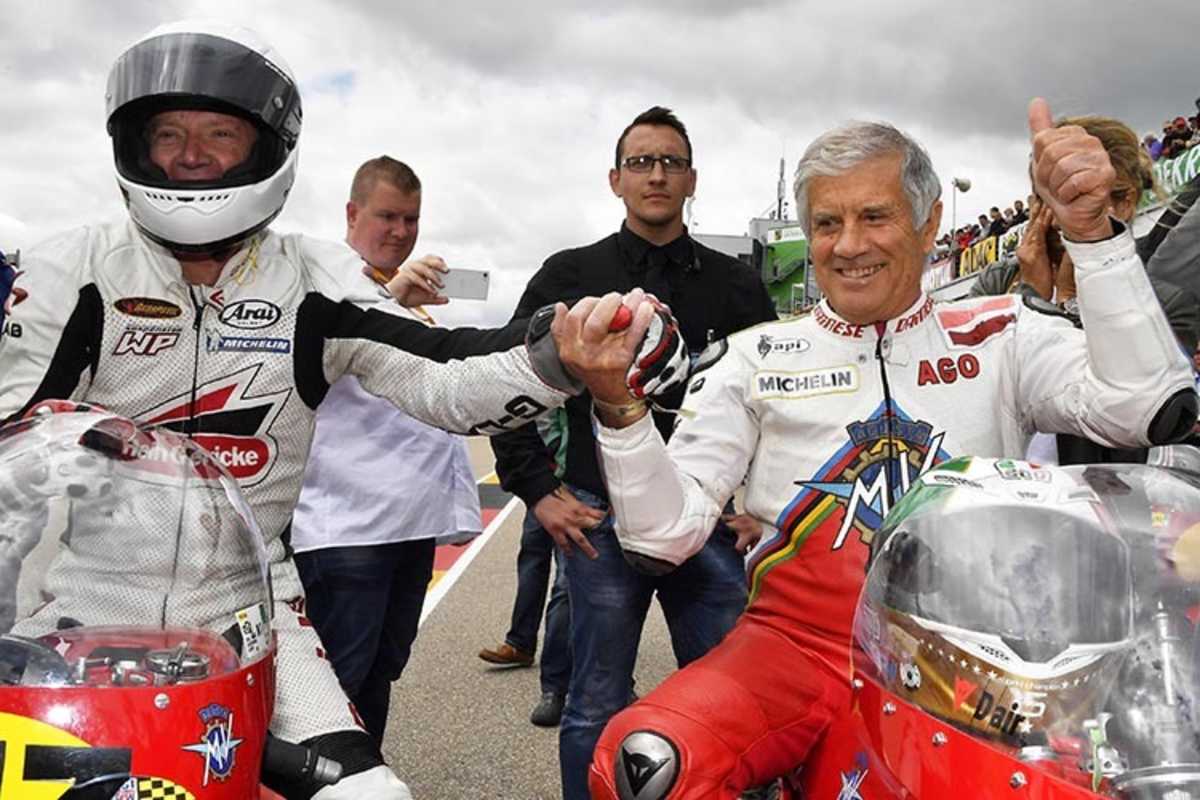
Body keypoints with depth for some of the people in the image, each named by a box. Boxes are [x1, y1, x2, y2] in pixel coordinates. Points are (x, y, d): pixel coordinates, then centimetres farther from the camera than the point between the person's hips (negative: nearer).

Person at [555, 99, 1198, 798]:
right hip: (801, 644, -1)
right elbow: (666, 535, 0)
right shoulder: (752, 357, 7)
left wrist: (1090, 230, -15)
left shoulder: (1001, 334, 9)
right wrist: (617, 403, -16)